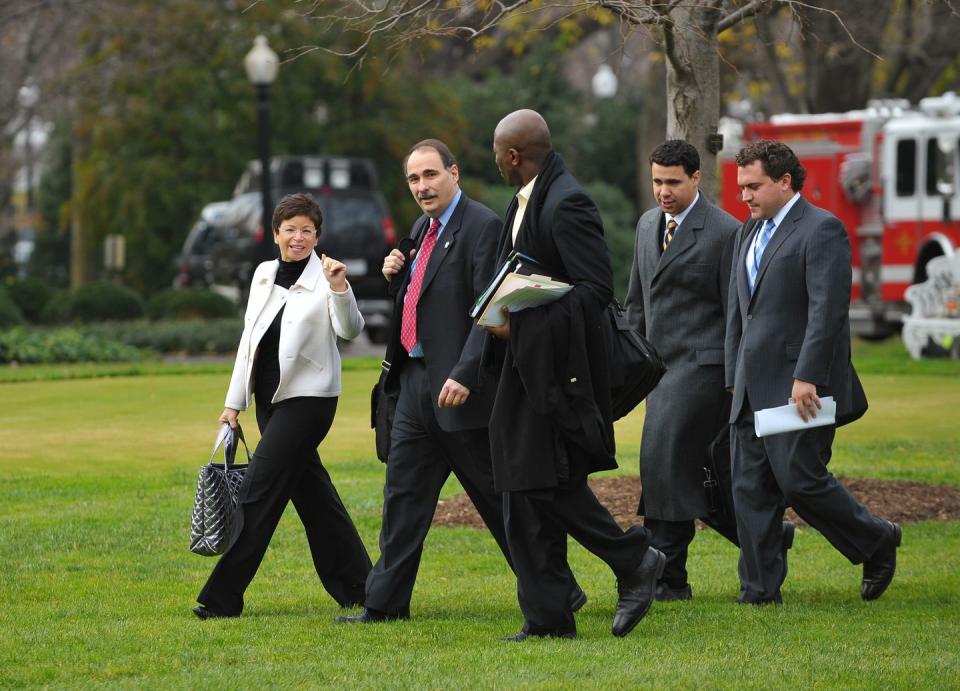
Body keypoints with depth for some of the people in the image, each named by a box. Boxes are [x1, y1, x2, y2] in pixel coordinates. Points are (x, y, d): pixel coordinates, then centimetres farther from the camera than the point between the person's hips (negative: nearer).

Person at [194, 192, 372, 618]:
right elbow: (249, 339, 14)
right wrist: (234, 402, 14)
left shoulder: (324, 278, -9)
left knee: (259, 491, -10)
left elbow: (349, 331, -22)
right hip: (270, 399, 7)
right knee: (311, 492, 12)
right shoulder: (264, 274, 9)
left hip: (308, 398, -7)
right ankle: (356, 587, 22)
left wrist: (340, 289, -38)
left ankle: (223, 598, -9)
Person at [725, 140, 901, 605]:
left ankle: (876, 542, 12)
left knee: (799, 479, -9)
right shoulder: (749, 233, 17)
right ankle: (759, 590, 7)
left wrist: (807, 378, -23)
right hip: (754, 388, 8)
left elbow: (828, 310, -18)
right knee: (750, 488, 4)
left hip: (799, 386, -8)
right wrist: (734, 378, 15)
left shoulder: (821, 230, -10)